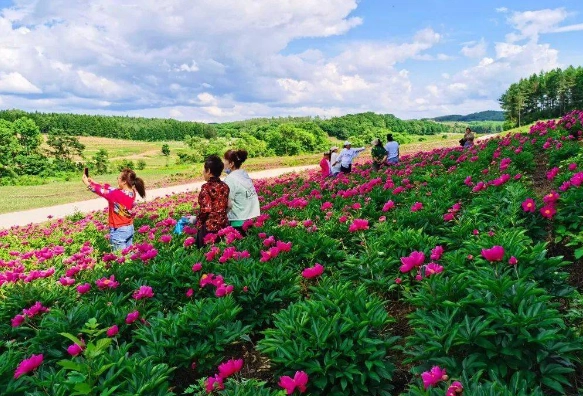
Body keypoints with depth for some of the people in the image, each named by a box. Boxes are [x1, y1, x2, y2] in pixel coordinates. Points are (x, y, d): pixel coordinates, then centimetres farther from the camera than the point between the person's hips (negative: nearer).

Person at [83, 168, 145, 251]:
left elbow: (103, 192, -10)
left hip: (118, 231, -8)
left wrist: (88, 184, 5)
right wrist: (94, 183, 11)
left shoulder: (118, 194, -23)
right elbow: (112, 190, 7)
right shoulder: (132, 192, -2)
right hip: (130, 228, 8)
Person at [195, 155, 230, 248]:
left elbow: (205, 210, -16)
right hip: (224, 225, 6)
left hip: (209, 227, -6)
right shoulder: (225, 186, 5)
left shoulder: (207, 187, -14)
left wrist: (198, 221, -1)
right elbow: (226, 206, 10)